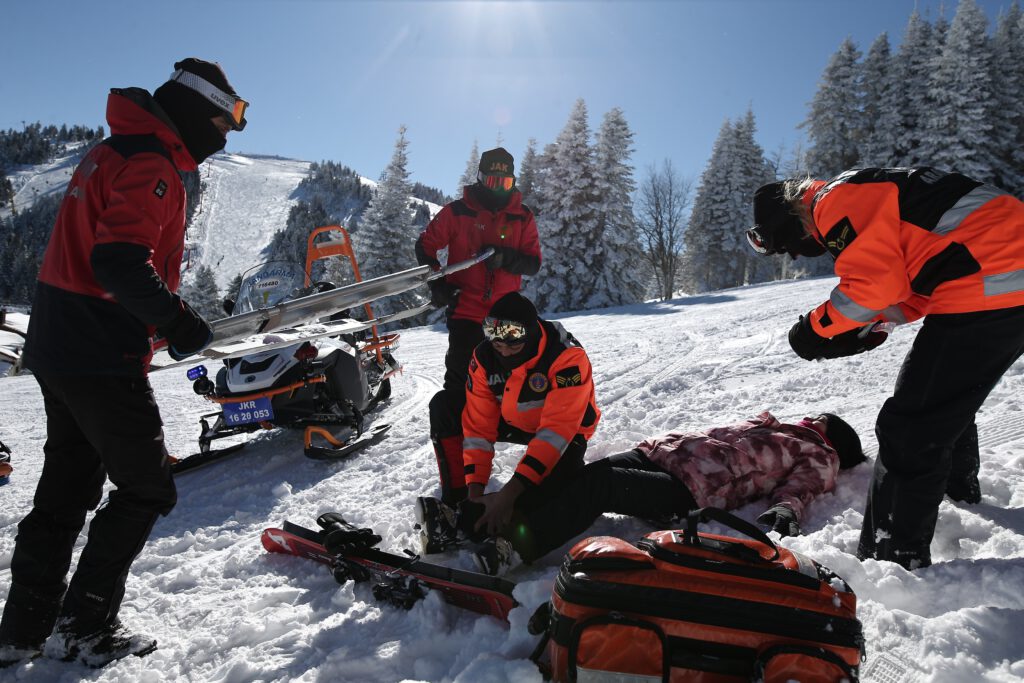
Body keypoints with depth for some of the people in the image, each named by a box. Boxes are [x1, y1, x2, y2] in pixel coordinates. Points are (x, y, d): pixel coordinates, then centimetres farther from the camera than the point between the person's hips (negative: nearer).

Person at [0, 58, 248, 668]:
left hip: (56, 348, 10)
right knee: (147, 490, 3)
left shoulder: (111, 151, 17)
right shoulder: (151, 165, -15)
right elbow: (122, 262, -28)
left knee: (66, 489, 18)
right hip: (103, 358, -10)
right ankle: (85, 629, 12)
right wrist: (178, 320, -18)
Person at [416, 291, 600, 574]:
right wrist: (474, 488, -26)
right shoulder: (483, 358, -19)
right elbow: (478, 427, -16)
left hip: (566, 431, -5)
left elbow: (555, 431, -39)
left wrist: (510, 491, -44)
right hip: (514, 423, 5)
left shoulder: (567, 357, -34)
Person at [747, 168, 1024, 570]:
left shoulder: (835, 202, -10)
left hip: (989, 287, -11)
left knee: (909, 427, -9)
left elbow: (875, 283, -20)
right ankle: (959, 488, 54)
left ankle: (893, 558, -3)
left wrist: (815, 329, -6)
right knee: (948, 400, 30)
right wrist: (862, 329, 11)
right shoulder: (863, 195, 22)